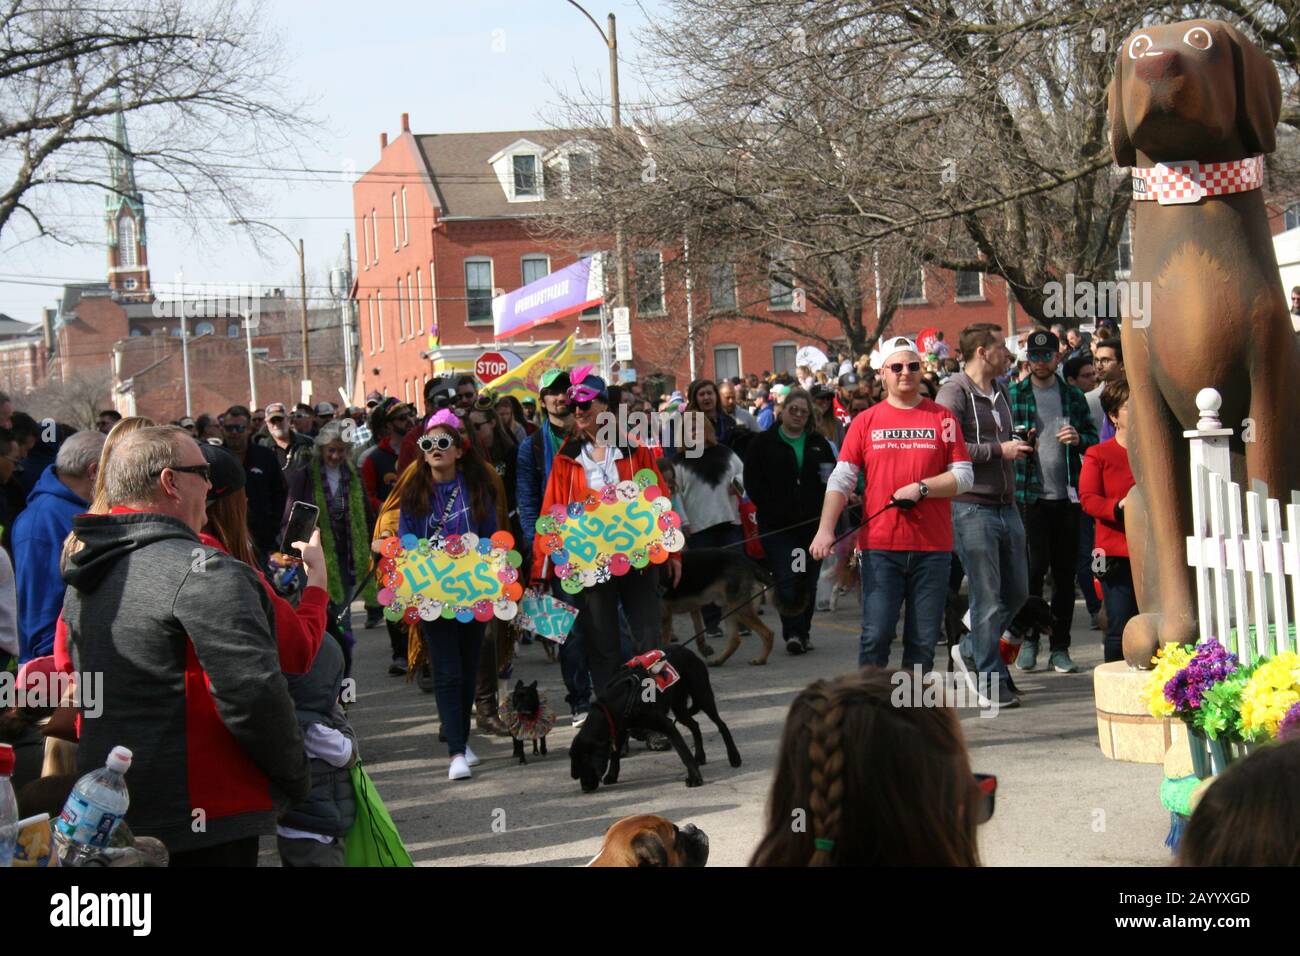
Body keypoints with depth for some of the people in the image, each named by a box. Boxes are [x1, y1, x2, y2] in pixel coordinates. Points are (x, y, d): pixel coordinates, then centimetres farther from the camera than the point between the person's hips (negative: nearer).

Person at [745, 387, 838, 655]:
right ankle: (793, 633, -9)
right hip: (777, 526, -3)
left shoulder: (818, 444, 13)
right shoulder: (763, 442, 3)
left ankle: (802, 633, 17)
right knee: (786, 580, -13)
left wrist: (825, 510, -2)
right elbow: (752, 482, -2)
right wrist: (772, 509, -12)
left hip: (813, 523, 3)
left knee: (808, 582, 7)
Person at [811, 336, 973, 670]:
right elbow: (841, 480, 2)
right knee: (876, 634, -6)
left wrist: (921, 488, -12)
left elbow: (964, 476, 4)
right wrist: (826, 528, -11)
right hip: (880, 546, -1)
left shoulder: (943, 418, 7)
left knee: (924, 640, 4)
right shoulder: (866, 421, 7)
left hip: (933, 546, 1)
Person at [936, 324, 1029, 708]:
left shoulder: (1001, 393, 18)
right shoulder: (955, 392, -10)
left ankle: (971, 650, 29)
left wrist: (1017, 448, 9)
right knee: (988, 597, -5)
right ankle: (991, 680, 4)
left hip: (1006, 505, 8)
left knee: (1016, 592, 11)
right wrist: (998, 450, -16)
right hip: (972, 507, -8)